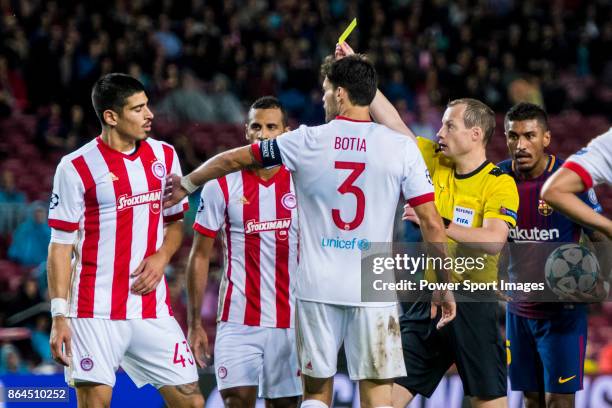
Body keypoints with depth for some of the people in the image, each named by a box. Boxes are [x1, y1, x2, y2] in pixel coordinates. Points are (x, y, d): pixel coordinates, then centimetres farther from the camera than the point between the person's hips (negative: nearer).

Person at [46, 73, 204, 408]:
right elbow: (61, 246, -4)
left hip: (152, 310, 4)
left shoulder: (164, 156, 10)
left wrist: (162, 257, -1)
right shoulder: (76, 168, -5)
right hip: (95, 314, -4)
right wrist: (59, 316, -11)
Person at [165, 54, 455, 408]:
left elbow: (233, 159, 13)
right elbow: (432, 224, -4)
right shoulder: (401, 148, -2)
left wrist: (188, 183, 30)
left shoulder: (307, 142, 1)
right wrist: (445, 287, 5)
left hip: (317, 288, 1)